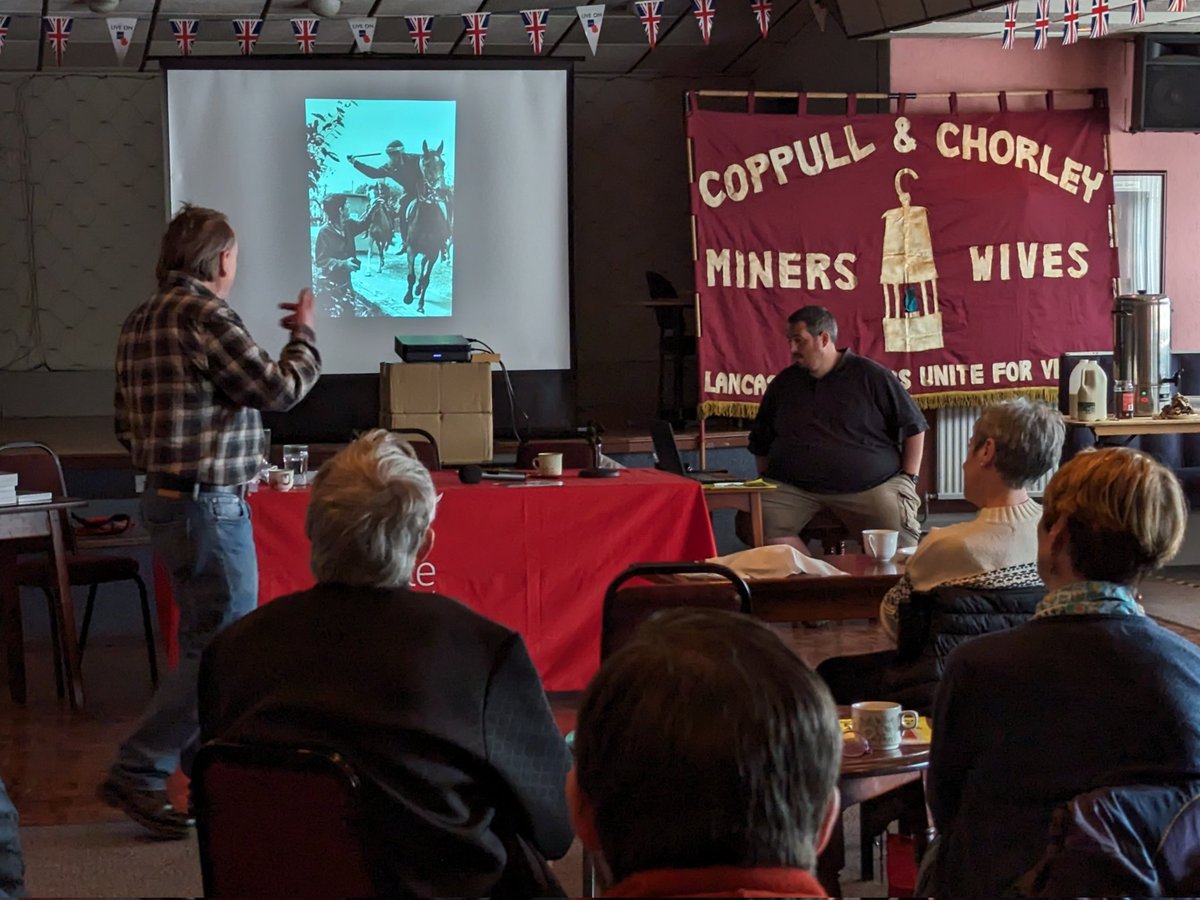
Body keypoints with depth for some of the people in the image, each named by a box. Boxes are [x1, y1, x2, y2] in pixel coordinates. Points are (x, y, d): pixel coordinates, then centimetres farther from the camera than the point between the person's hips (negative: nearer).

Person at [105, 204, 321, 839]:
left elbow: (127, 426, 17)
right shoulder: (204, 317, -18)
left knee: (202, 639, 17)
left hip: (162, 498, 10)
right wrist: (304, 334, 2)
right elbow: (279, 388, -15)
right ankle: (137, 775, -6)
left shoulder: (139, 324, 12)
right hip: (209, 502, -10)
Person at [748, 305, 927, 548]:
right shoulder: (783, 383, 17)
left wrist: (908, 479, 1)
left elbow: (913, 427, 8)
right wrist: (765, 481, 13)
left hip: (870, 485, -3)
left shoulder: (870, 376, 5)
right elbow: (759, 443, 26)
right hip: (791, 488, 3)